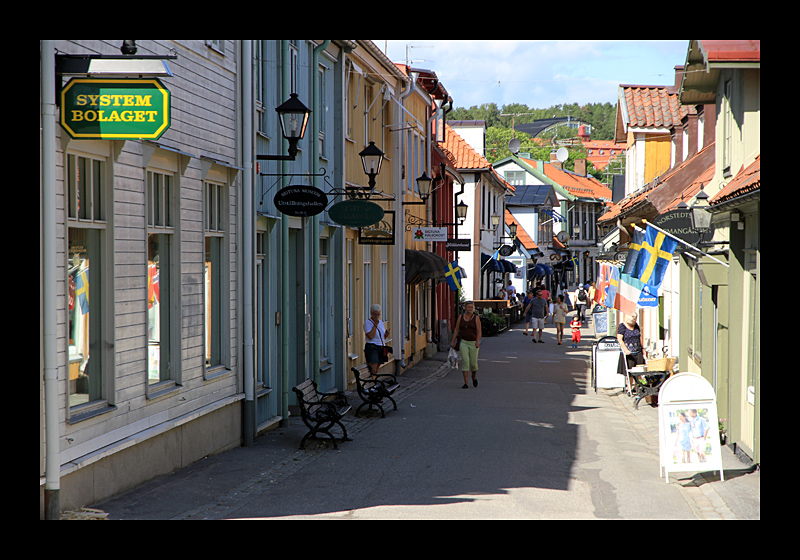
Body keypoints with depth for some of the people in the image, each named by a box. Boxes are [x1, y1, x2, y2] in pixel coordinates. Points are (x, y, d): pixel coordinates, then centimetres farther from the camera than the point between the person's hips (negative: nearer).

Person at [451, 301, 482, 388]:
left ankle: (474, 377, 36)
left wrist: (477, 341, -25)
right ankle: (466, 383, -13)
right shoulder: (461, 317, 4)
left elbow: (479, 331, -9)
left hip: (473, 343, -1)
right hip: (463, 342, 1)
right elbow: (456, 329, 8)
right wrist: (453, 341, 4)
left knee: (473, 363, 2)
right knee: (465, 361, -13)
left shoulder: (476, 318, -2)